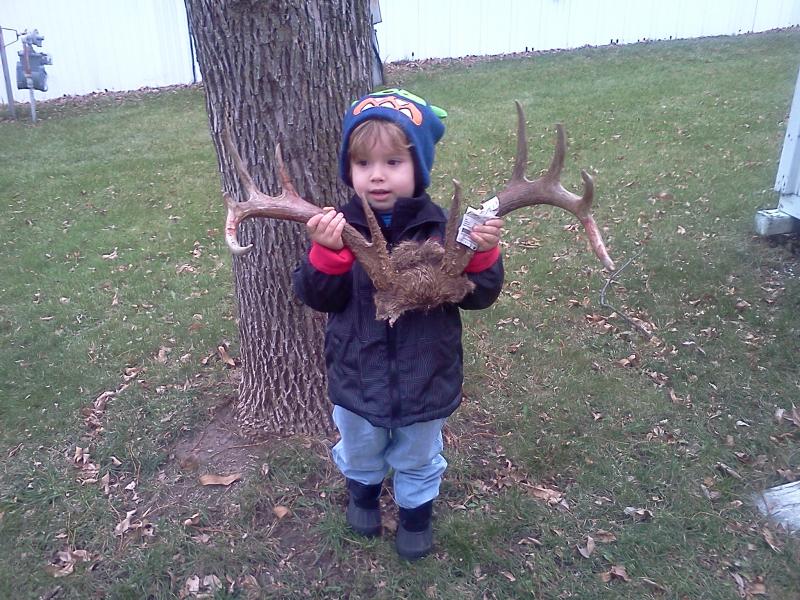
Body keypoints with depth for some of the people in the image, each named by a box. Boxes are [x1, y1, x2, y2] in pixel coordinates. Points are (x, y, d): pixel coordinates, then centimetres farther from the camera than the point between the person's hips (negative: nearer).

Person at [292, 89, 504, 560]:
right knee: (359, 454, 29)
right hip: (357, 377, 1)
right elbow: (318, 297, -19)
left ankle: (417, 513, 53)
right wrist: (327, 252, -35)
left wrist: (484, 253, -31)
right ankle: (364, 492, 61)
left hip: (425, 378, -1)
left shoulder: (440, 228, -15)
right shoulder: (340, 226, -14)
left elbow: (479, 296, -13)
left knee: (418, 461, 25)